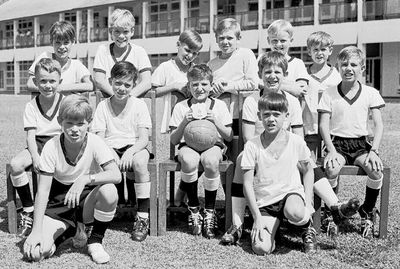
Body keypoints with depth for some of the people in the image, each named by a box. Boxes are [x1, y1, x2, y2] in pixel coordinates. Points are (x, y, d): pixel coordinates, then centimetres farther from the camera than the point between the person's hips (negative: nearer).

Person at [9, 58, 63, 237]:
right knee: (15, 165, -26)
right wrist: (35, 157, -21)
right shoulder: (31, 106, 3)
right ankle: (28, 211, -11)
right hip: (39, 144, 2)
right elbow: (30, 135, -4)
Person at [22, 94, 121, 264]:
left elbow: (116, 175, -25)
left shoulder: (95, 143, -15)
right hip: (59, 202, 0)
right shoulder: (52, 147, -15)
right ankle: (67, 231, 14)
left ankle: (95, 241, -8)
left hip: (88, 199, 0)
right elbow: (42, 190, -15)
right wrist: (36, 230, -22)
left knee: (109, 191, -34)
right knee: (36, 252, -21)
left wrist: (86, 178, -39)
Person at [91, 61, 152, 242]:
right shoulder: (103, 106, 4)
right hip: (111, 148, 1)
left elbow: (144, 139, -8)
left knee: (139, 161, -35)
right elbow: (99, 138, -2)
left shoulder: (139, 105, 0)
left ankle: (143, 217, -26)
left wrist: (130, 151, -29)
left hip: (135, 147, -1)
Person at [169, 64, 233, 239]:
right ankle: (193, 209, -13)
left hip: (213, 144, 0)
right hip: (188, 145, 0)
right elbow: (173, 141, 4)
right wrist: (184, 122, -12)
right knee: (189, 160, -37)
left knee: (211, 161, -37)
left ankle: (209, 212, -15)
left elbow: (229, 137, 6)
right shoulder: (181, 107, 8)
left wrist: (215, 122, -10)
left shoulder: (219, 105, 9)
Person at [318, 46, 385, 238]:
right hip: (337, 144, -1)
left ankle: (367, 212, 1)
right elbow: (323, 125, -1)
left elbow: (379, 125, 2)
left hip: (361, 144, 1)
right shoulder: (329, 94, 4)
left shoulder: (370, 93, 6)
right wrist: (331, 150, -15)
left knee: (376, 170, -28)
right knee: (331, 170, -33)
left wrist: (373, 151, -12)